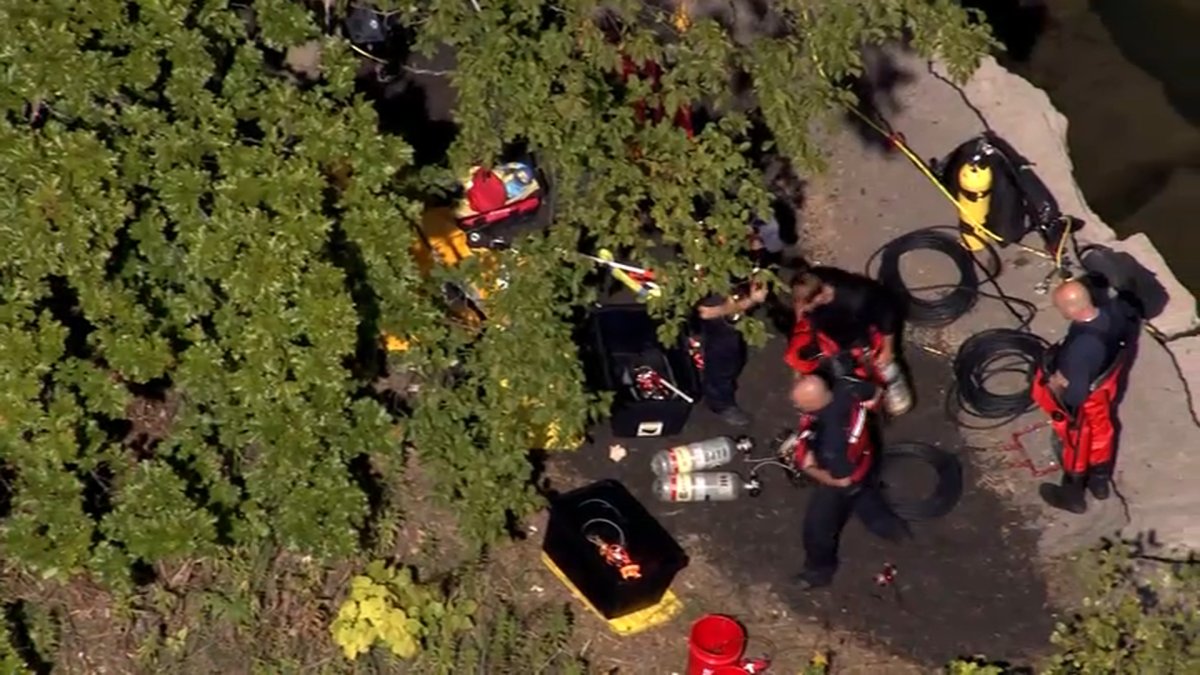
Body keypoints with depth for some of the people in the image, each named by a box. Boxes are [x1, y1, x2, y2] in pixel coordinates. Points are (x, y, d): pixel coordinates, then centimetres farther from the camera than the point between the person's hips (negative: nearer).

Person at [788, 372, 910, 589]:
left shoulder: (833, 439, -48)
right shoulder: (844, 386, -31)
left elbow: (842, 480, -31)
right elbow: (875, 393, -8)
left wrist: (809, 469, -18)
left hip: (844, 479, -6)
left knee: (818, 526, 20)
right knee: (864, 497, 37)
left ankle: (819, 571, 46)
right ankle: (892, 527, 61)